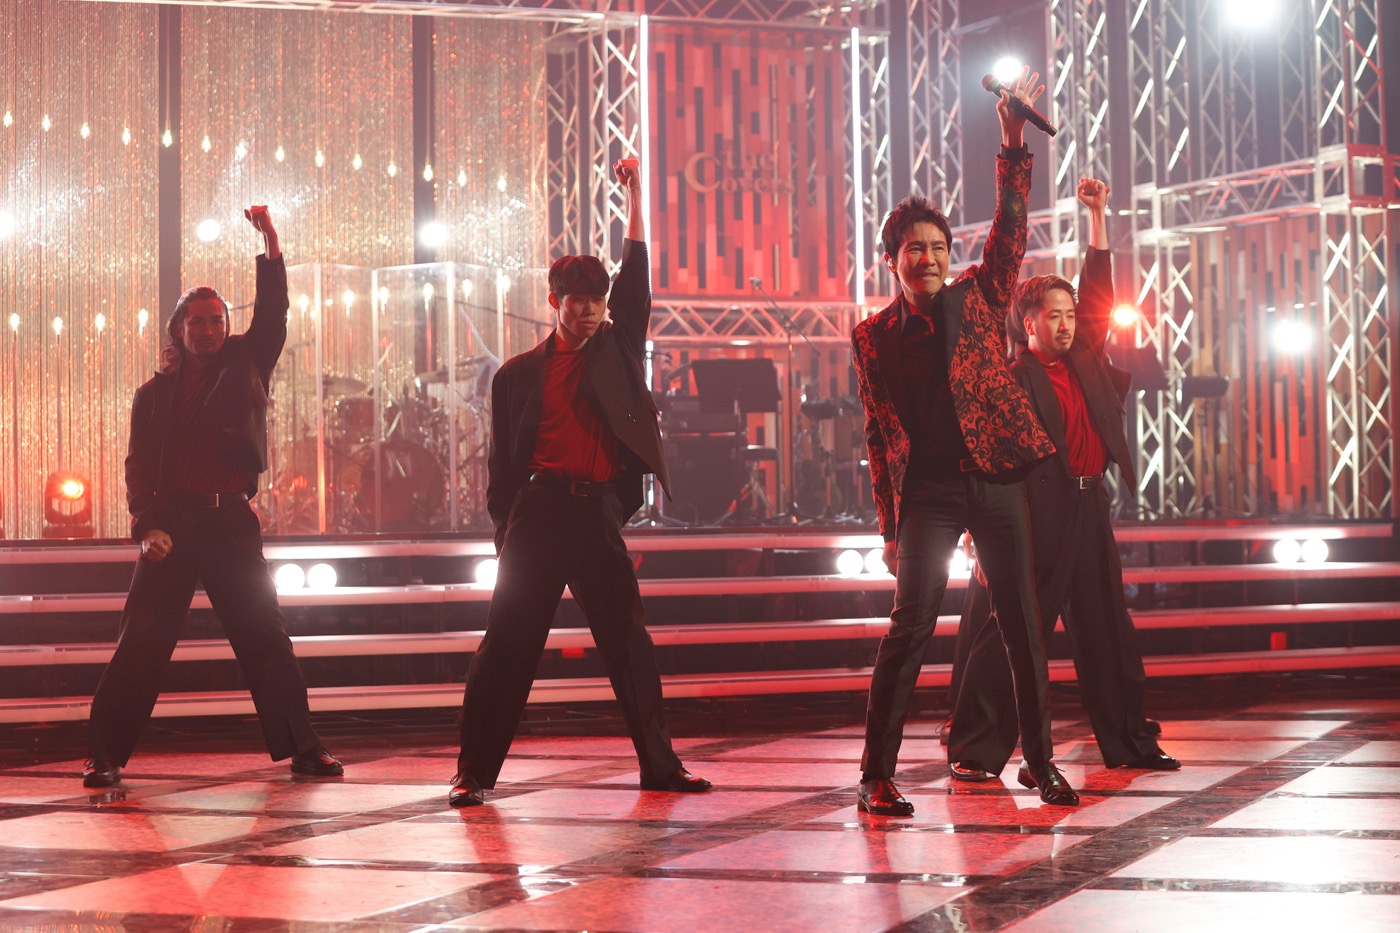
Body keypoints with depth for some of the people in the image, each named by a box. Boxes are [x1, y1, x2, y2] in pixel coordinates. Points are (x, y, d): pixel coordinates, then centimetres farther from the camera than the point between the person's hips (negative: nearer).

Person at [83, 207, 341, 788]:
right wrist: (147, 526, -12)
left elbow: (272, 315, 4)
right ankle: (105, 755, -2)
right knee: (142, 640, -5)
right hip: (173, 522, -1)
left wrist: (270, 244, -6)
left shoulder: (244, 367, 13)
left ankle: (301, 747, 8)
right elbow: (139, 466, 4)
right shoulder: (155, 393, 9)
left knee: (265, 637, 3)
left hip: (232, 521, 2)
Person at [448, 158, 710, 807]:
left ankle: (660, 765, 14)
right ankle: (475, 771, 1)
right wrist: (505, 532, 1)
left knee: (630, 644, 5)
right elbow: (502, 464, 9)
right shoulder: (518, 375, 9)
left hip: (600, 515, 2)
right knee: (508, 645, -3)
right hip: (539, 511, -2)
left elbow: (637, 278, 8)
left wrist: (635, 193, 5)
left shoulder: (617, 353, 14)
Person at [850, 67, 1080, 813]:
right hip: (928, 493, -2)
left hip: (996, 481, 2)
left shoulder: (977, 299, 8)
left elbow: (1009, 227, -2)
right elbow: (877, 432, 7)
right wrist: (888, 525, 5)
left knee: (1023, 626, 6)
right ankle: (876, 774, -5)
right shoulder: (872, 336, 6)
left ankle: (1040, 761, 17)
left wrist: (1012, 139, -12)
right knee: (910, 624, -10)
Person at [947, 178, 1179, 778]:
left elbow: (1097, 291, 19)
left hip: (1088, 509, 7)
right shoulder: (1009, 379, -6)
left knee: (1107, 632, 12)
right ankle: (976, 751, -4)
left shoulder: (1086, 360, 14)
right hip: (1036, 516, -7)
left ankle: (1128, 743, 21)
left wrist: (1098, 215, 15)